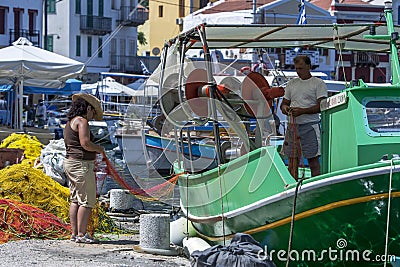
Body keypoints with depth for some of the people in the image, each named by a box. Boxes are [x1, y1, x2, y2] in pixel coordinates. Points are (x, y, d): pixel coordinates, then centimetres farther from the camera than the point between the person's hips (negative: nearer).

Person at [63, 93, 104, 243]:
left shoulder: (70, 122, 18)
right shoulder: (81, 121, -11)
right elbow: (85, 143, -21)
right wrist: (99, 149, -3)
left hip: (70, 162, 10)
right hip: (82, 164, -10)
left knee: (75, 200, 11)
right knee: (87, 201, -7)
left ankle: (74, 234, 13)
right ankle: (81, 234, -7)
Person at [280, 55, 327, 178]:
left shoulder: (318, 83, 0)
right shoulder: (291, 83, 17)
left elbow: (322, 106, -10)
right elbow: (284, 103, 20)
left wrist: (302, 111, -20)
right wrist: (286, 108, -5)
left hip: (310, 126, -5)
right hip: (293, 125, 5)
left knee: (313, 159, -5)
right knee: (292, 160, 5)